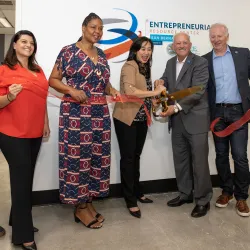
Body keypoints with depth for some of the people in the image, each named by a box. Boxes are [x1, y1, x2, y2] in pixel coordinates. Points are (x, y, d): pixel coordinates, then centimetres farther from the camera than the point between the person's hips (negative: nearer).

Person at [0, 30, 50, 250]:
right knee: (21, 178, -4)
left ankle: (19, 220, 29)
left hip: (35, 132, 6)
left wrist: (46, 123, 16)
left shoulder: (38, 71, 14)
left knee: (27, 178, 12)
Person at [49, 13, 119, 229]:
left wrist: (112, 91, 2)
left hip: (100, 113, 7)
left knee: (97, 156, 9)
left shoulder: (102, 55, 15)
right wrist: (72, 90, -19)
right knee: (77, 156, -2)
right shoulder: (69, 51, -2)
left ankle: (89, 201, 24)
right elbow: (53, 80, -2)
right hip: (76, 112, -6)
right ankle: (80, 207, 13)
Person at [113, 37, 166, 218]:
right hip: (126, 119, -8)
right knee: (128, 158, 0)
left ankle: (137, 193, 32)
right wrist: (155, 92, -24)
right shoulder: (129, 66, -12)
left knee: (136, 156, 17)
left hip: (141, 119, 8)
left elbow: (144, 93, 13)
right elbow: (129, 91, -29)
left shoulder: (146, 67, 14)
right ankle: (131, 201, 12)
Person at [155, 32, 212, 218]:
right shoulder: (170, 63, 13)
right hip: (177, 121, 7)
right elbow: (167, 80, 22)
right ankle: (185, 194, 31)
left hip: (195, 119, -6)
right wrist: (162, 82, -3)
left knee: (199, 161, 0)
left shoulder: (200, 63, -9)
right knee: (180, 159, 14)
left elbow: (197, 92, -18)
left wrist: (176, 107, -26)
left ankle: (203, 200, 15)